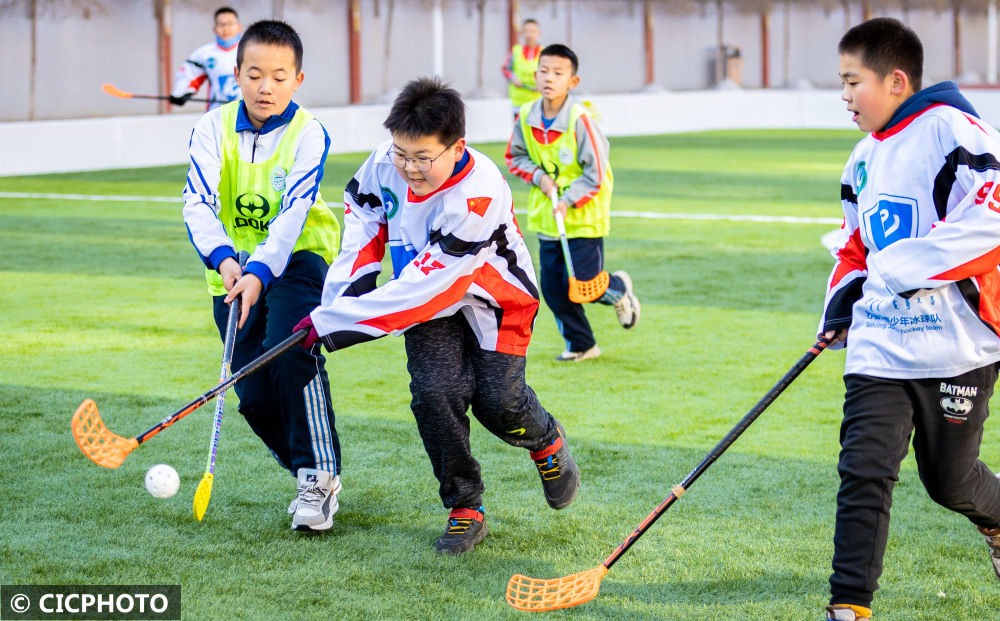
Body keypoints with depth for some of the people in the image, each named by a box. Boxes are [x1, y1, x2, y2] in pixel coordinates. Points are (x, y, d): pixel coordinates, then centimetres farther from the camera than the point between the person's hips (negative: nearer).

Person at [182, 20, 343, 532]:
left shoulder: (307, 134, -12)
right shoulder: (214, 128, -5)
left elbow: (292, 214, -24)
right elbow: (198, 201, -16)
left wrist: (260, 271, -39)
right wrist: (222, 258, -35)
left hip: (296, 260, -3)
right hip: (235, 270, 4)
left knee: (289, 350, -29)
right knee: (255, 394, -1)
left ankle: (319, 474, -19)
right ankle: (313, 476, 21)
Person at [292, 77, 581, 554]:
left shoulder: (478, 195, -37)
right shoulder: (385, 162, -19)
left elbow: (423, 285, -37)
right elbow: (361, 210, 4)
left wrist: (334, 322, -36)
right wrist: (342, 292, -7)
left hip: (492, 299, -4)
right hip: (429, 302, 4)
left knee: (497, 402, -11)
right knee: (436, 392, -16)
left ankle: (546, 441, 27)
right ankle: (465, 508, -1)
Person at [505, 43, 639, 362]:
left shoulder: (580, 119, -21)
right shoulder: (526, 116, -4)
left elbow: (596, 172, -16)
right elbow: (515, 156, 11)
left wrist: (569, 200, -22)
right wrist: (538, 177, -7)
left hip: (583, 217, -5)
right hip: (546, 217, 5)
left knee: (585, 284, -8)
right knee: (553, 287, 7)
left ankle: (619, 289, 28)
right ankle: (580, 344, 25)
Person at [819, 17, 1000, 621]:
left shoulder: (950, 129, -11)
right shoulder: (864, 159, 16)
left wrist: (911, 265, -25)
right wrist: (843, 300, 11)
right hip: (880, 343, 6)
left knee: (949, 479, 9)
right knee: (863, 472, -6)